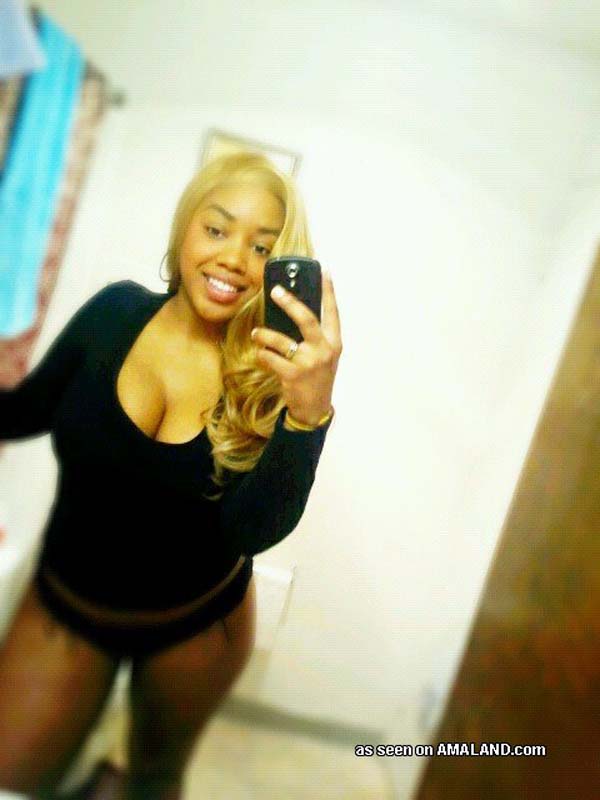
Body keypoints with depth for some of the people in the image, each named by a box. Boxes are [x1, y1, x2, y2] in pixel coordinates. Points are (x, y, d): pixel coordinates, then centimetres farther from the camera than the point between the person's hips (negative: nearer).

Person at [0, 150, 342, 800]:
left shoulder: (278, 371, -20)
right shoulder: (117, 310, -14)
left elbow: (254, 532, -27)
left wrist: (309, 413, -42)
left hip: (199, 620, 0)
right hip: (65, 606, 1)